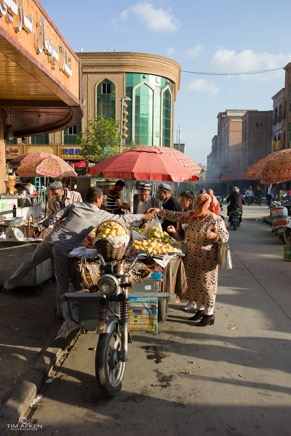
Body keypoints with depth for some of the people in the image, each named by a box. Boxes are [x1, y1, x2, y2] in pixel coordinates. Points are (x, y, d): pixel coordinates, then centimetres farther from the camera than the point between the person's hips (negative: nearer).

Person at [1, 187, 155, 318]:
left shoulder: (75, 205, 8)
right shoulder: (101, 215, 0)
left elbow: (55, 217, 7)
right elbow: (122, 219, 7)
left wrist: (41, 227, 20)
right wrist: (143, 216, 18)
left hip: (51, 239, 5)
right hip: (64, 249, -5)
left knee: (30, 262, 22)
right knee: (63, 281, 10)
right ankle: (61, 311, 19)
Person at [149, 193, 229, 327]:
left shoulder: (215, 219, -13)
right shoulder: (191, 215, 6)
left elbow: (225, 236, -8)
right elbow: (175, 216, 10)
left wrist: (214, 235, -27)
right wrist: (159, 211, 4)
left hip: (206, 259, -7)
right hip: (192, 258, 7)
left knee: (206, 285, 1)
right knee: (194, 284, 15)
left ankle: (209, 314, 16)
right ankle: (200, 310, 32)